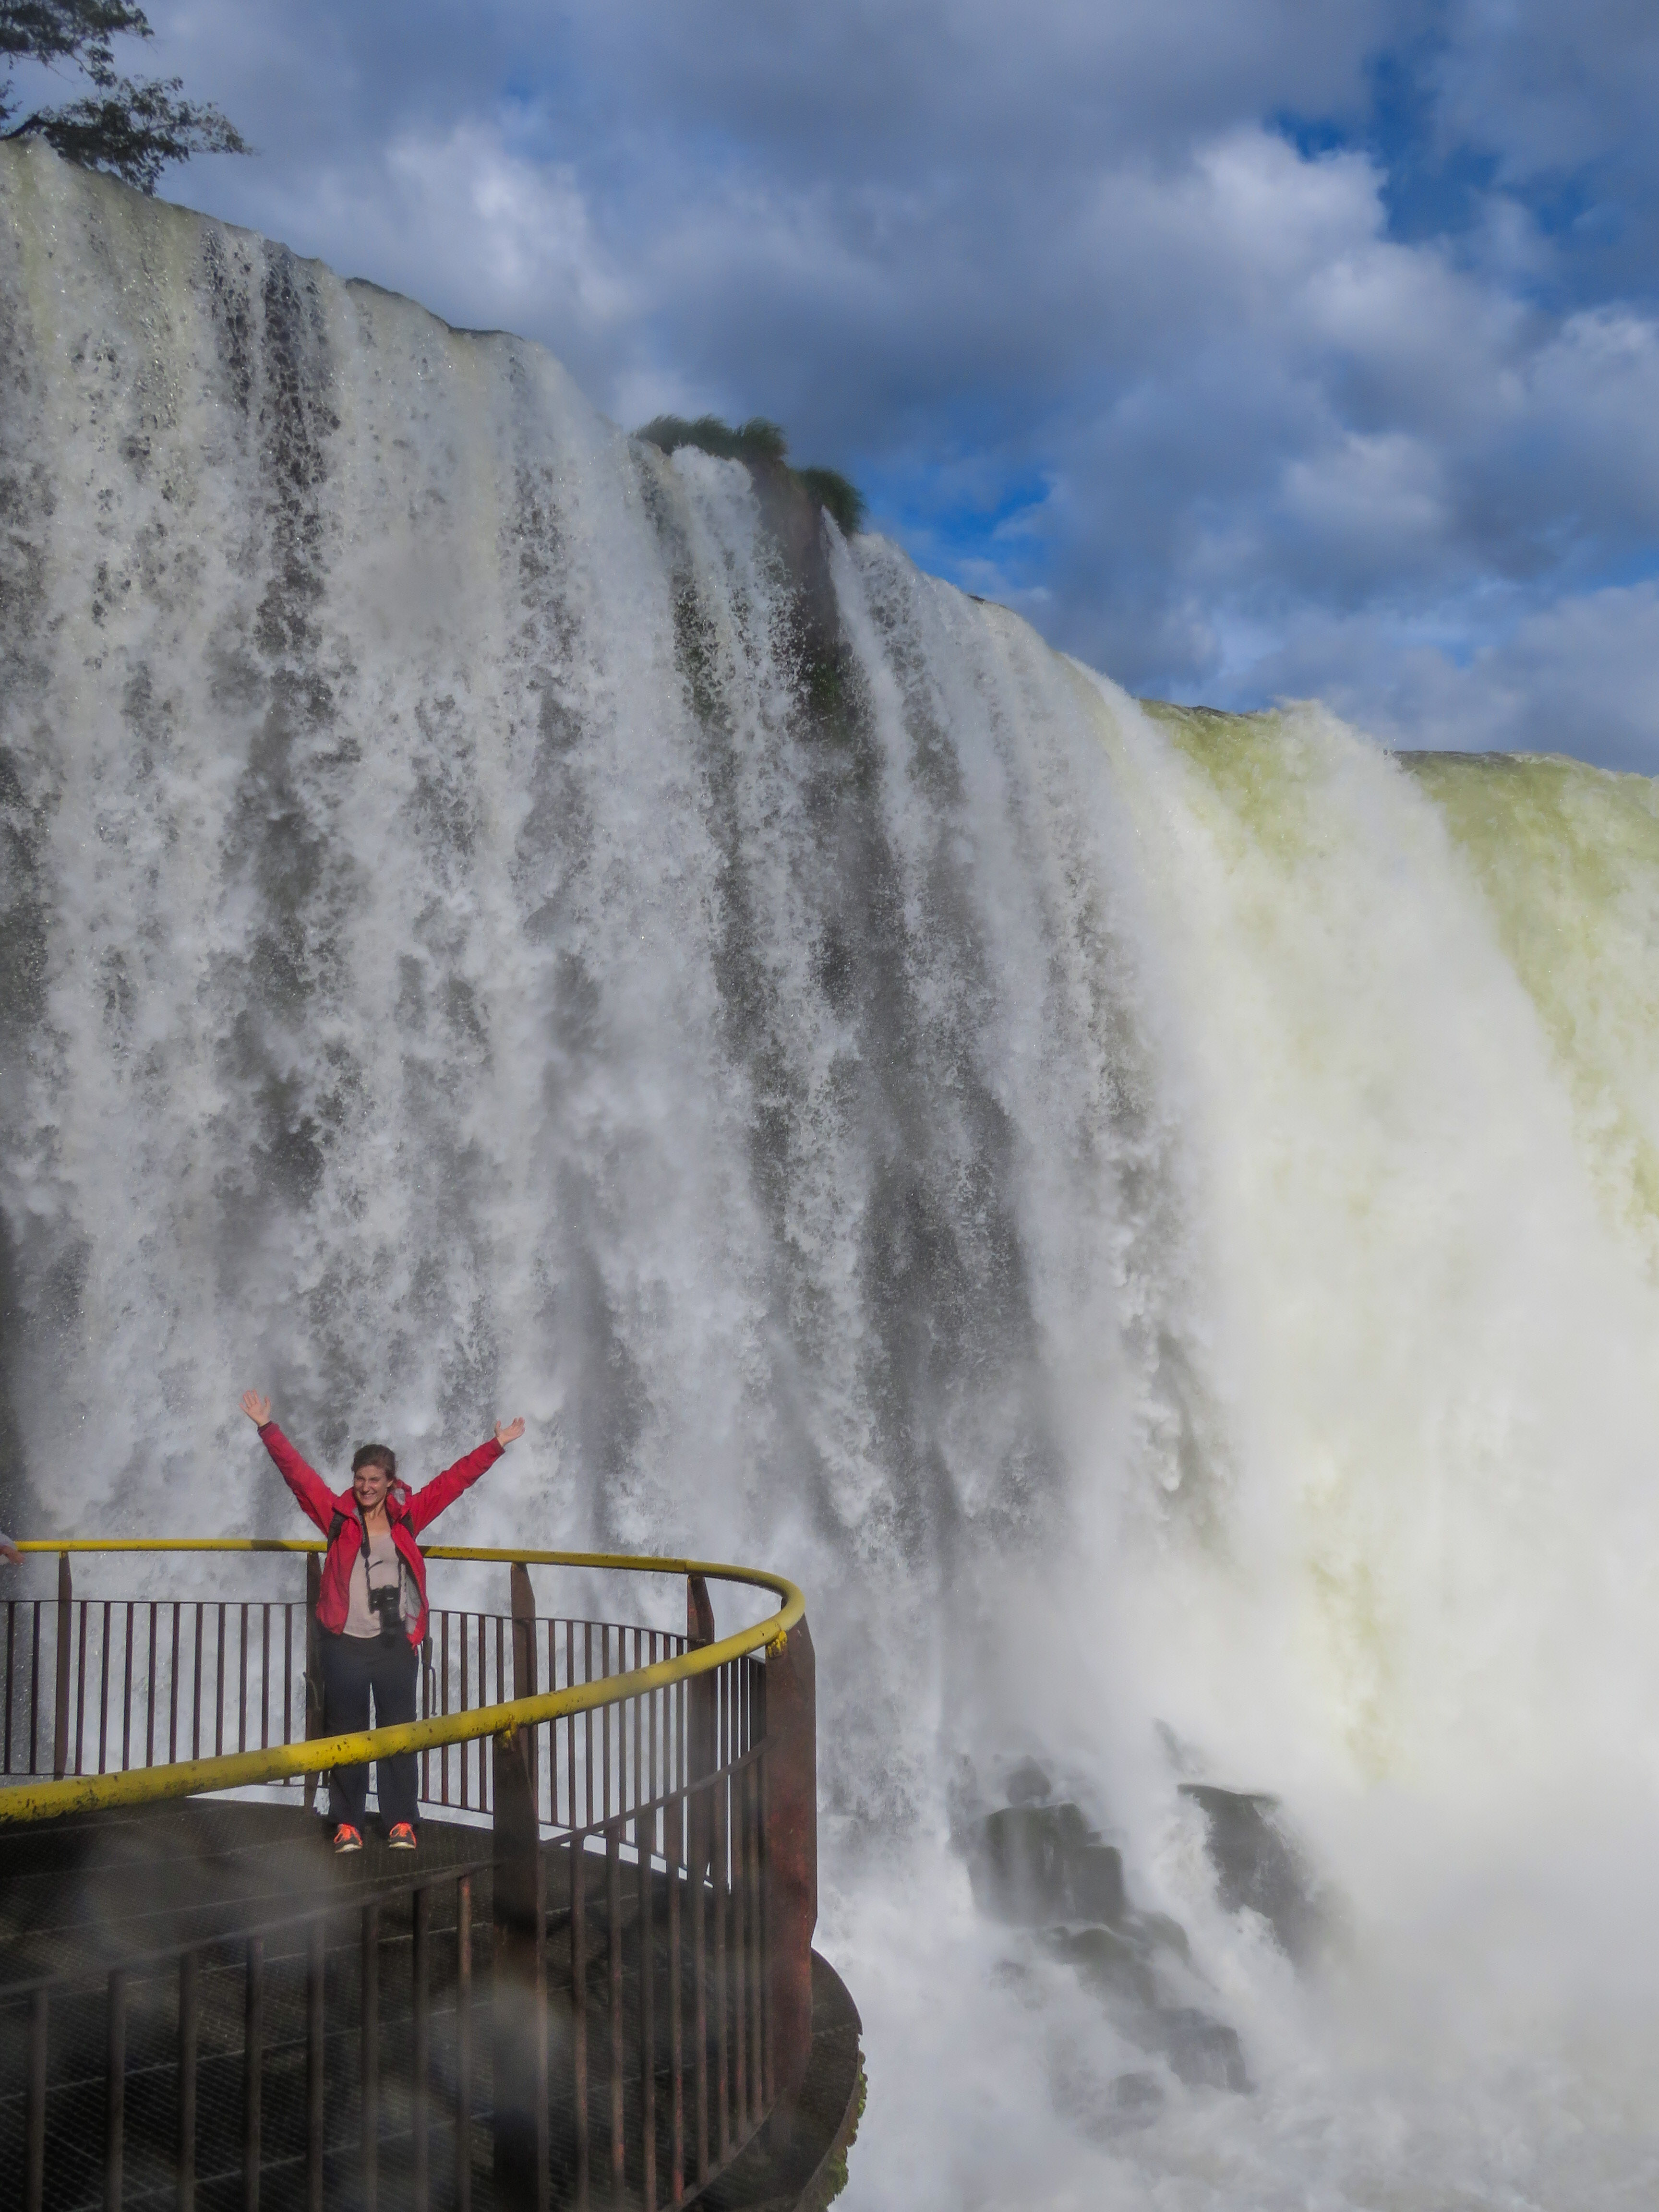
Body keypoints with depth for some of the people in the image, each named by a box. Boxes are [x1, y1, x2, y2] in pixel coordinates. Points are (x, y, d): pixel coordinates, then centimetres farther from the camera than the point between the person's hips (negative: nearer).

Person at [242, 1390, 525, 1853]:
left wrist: (496, 1446, 4)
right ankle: (347, 1823, 18)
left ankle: (401, 1822, 17)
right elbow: (297, 1472, -5)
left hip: (397, 1645, 1)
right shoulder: (338, 1515, -1)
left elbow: (454, 1480, 4)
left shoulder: (407, 1515, 2)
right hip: (346, 1644, -1)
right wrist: (267, 1428, -11)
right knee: (345, 1734, 7)